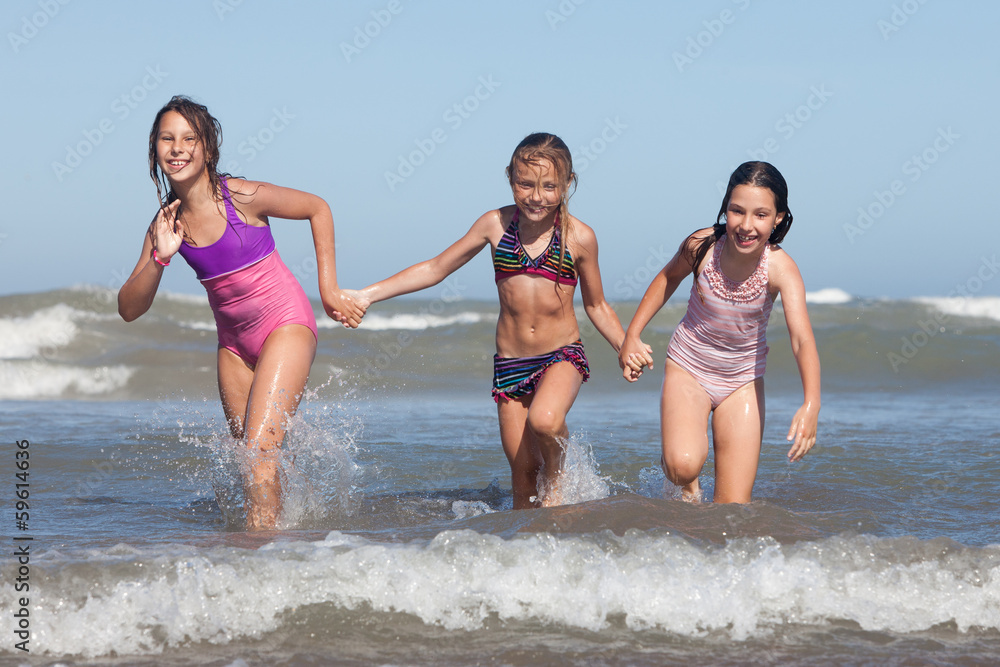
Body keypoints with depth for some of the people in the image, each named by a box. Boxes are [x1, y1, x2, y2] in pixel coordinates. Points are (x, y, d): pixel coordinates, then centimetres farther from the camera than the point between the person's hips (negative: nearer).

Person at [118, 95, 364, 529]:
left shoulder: (242, 197, -17)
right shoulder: (167, 223, -4)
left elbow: (317, 208, -1)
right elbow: (129, 309, -4)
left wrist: (328, 289, -1)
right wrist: (160, 258, -21)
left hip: (285, 326, -6)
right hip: (234, 342, 6)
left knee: (259, 450, -20)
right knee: (252, 461, 12)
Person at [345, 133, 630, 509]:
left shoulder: (579, 238, -5)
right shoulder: (496, 225, -1)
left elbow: (597, 306, 9)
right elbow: (435, 269, 8)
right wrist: (368, 295, 5)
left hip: (562, 356, -2)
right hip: (509, 364, 2)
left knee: (544, 420, -33)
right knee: (522, 472, 1)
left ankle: (554, 481, -2)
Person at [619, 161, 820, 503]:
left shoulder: (780, 269, -25)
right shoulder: (702, 246, -19)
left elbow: (802, 339, -38)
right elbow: (668, 278, 5)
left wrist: (811, 405, -54)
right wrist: (631, 337, 1)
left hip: (743, 382, 0)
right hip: (688, 369, 0)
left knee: (734, 507, -2)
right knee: (683, 466, -26)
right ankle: (686, 482, 9)